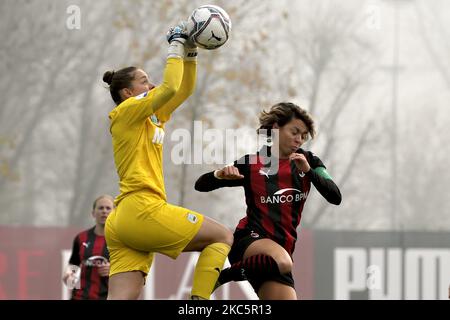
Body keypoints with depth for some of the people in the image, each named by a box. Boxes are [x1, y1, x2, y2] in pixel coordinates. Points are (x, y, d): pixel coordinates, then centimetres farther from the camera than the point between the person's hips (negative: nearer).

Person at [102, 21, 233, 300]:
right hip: (143, 211, -9)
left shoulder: (153, 117, 25)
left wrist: (190, 52, 19)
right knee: (223, 237, 1)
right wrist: (176, 45, -1)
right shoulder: (127, 111, 1)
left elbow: (185, 89, 30)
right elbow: (171, 88, -12)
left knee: (123, 299, -5)